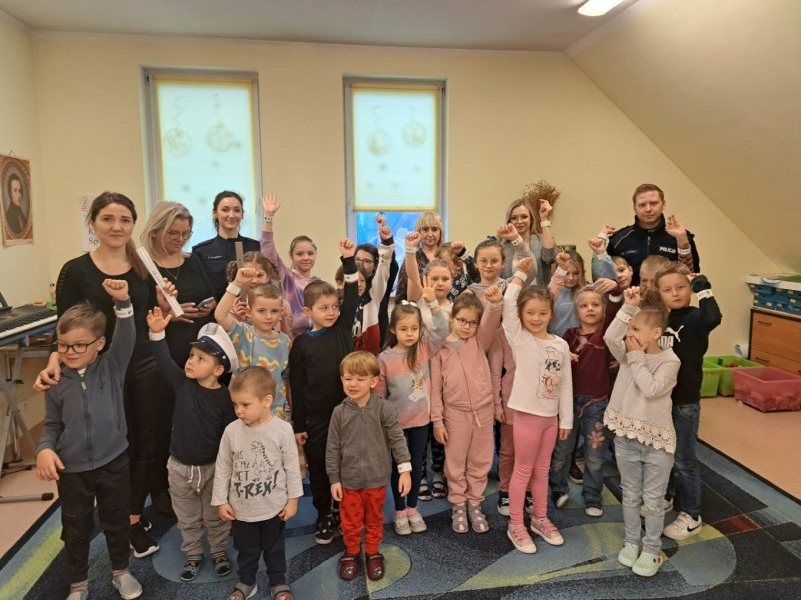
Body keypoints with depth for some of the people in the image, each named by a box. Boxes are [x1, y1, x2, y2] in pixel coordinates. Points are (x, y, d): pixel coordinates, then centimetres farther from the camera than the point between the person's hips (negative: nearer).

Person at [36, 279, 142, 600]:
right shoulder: (56, 383, -5)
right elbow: (52, 425, 3)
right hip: (71, 468, 1)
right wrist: (44, 449, -16)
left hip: (113, 462, -1)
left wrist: (122, 303, -39)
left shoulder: (112, 367, -9)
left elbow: (126, 338, -25)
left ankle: (121, 571, 41)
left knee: (117, 521, 18)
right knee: (75, 528, 18)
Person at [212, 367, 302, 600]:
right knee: (246, 550, 21)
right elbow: (222, 468, -2)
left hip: (274, 507, -1)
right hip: (241, 508, 2)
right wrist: (220, 501, 1)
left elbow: (292, 466, -9)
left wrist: (293, 499, -4)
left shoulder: (282, 429, -18)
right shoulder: (231, 431, -13)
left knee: (274, 549, 19)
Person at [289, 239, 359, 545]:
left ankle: (343, 511, 33)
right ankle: (324, 517, 29)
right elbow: (297, 386, -2)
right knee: (318, 467, 11)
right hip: (316, 417, -1)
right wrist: (298, 424, -1)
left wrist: (348, 260, -13)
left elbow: (352, 298, -8)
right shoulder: (302, 344, -4)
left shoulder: (343, 329, 1)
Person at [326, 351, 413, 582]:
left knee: (374, 519, 18)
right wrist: (334, 479, -1)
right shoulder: (339, 412, -9)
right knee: (351, 521, 16)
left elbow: (397, 440, -8)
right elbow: (333, 448, -2)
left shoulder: (385, 409, -13)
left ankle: (373, 553, 40)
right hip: (348, 479, 1)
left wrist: (404, 470, -11)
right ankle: (351, 553, 40)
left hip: (376, 478, -1)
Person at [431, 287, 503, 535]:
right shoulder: (440, 348, -5)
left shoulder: (480, 341, 0)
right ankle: (458, 506, 30)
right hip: (455, 414, -2)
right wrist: (437, 420, -5)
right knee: (455, 464, 12)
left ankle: (474, 504, 32)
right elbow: (435, 387, -4)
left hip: (483, 412, 2)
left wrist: (495, 303, -41)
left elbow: (492, 323, -20)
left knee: (481, 462, 14)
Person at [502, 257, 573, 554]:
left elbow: (566, 384, 6)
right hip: (527, 414, -4)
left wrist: (566, 419, 6)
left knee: (542, 470, 18)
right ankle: (515, 525, 20)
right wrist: (520, 273, -15)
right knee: (523, 470, 6)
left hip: (551, 415, 4)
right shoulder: (519, 339, -10)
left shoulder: (561, 345, 2)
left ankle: (540, 518, 34)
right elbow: (508, 303, -24)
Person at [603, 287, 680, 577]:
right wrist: (629, 307, -24)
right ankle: (631, 542, 34)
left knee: (653, 500, 10)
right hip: (626, 436, 4)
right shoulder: (628, 354, -1)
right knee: (630, 496, 18)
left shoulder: (669, 361, -12)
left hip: (656, 439, -4)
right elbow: (610, 336, -21)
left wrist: (637, 358, -18)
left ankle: (652, 550, 27)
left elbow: (651, 389, -26)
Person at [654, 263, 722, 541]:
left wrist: (703, 288, -29)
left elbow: (713, 318, -39)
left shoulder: (694, 318, -15)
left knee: (683, 460, 6)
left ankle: (692, 517, 23)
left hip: (684, 401, -6)